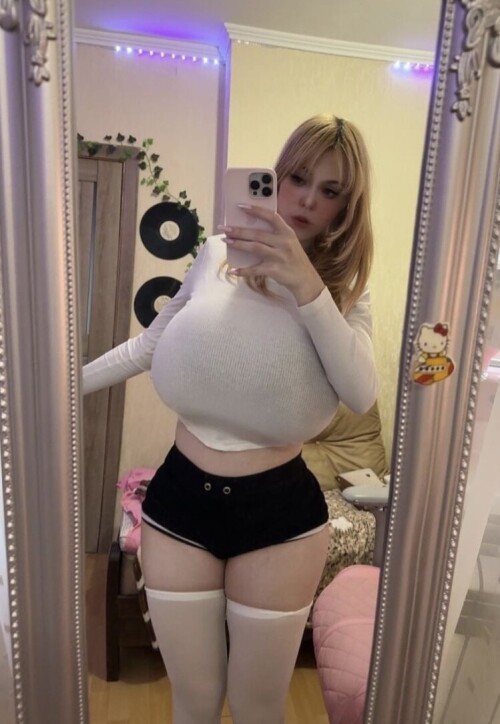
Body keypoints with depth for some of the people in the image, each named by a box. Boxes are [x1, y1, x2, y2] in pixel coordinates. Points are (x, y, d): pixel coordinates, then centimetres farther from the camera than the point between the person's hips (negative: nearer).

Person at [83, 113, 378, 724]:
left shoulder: (344, 289, -1)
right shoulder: (219, 253, 0)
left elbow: (361, 395, -19)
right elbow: (152, 344, 11)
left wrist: (306, 288, -27)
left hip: (279, 512, 0)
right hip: (180, 499, 1)